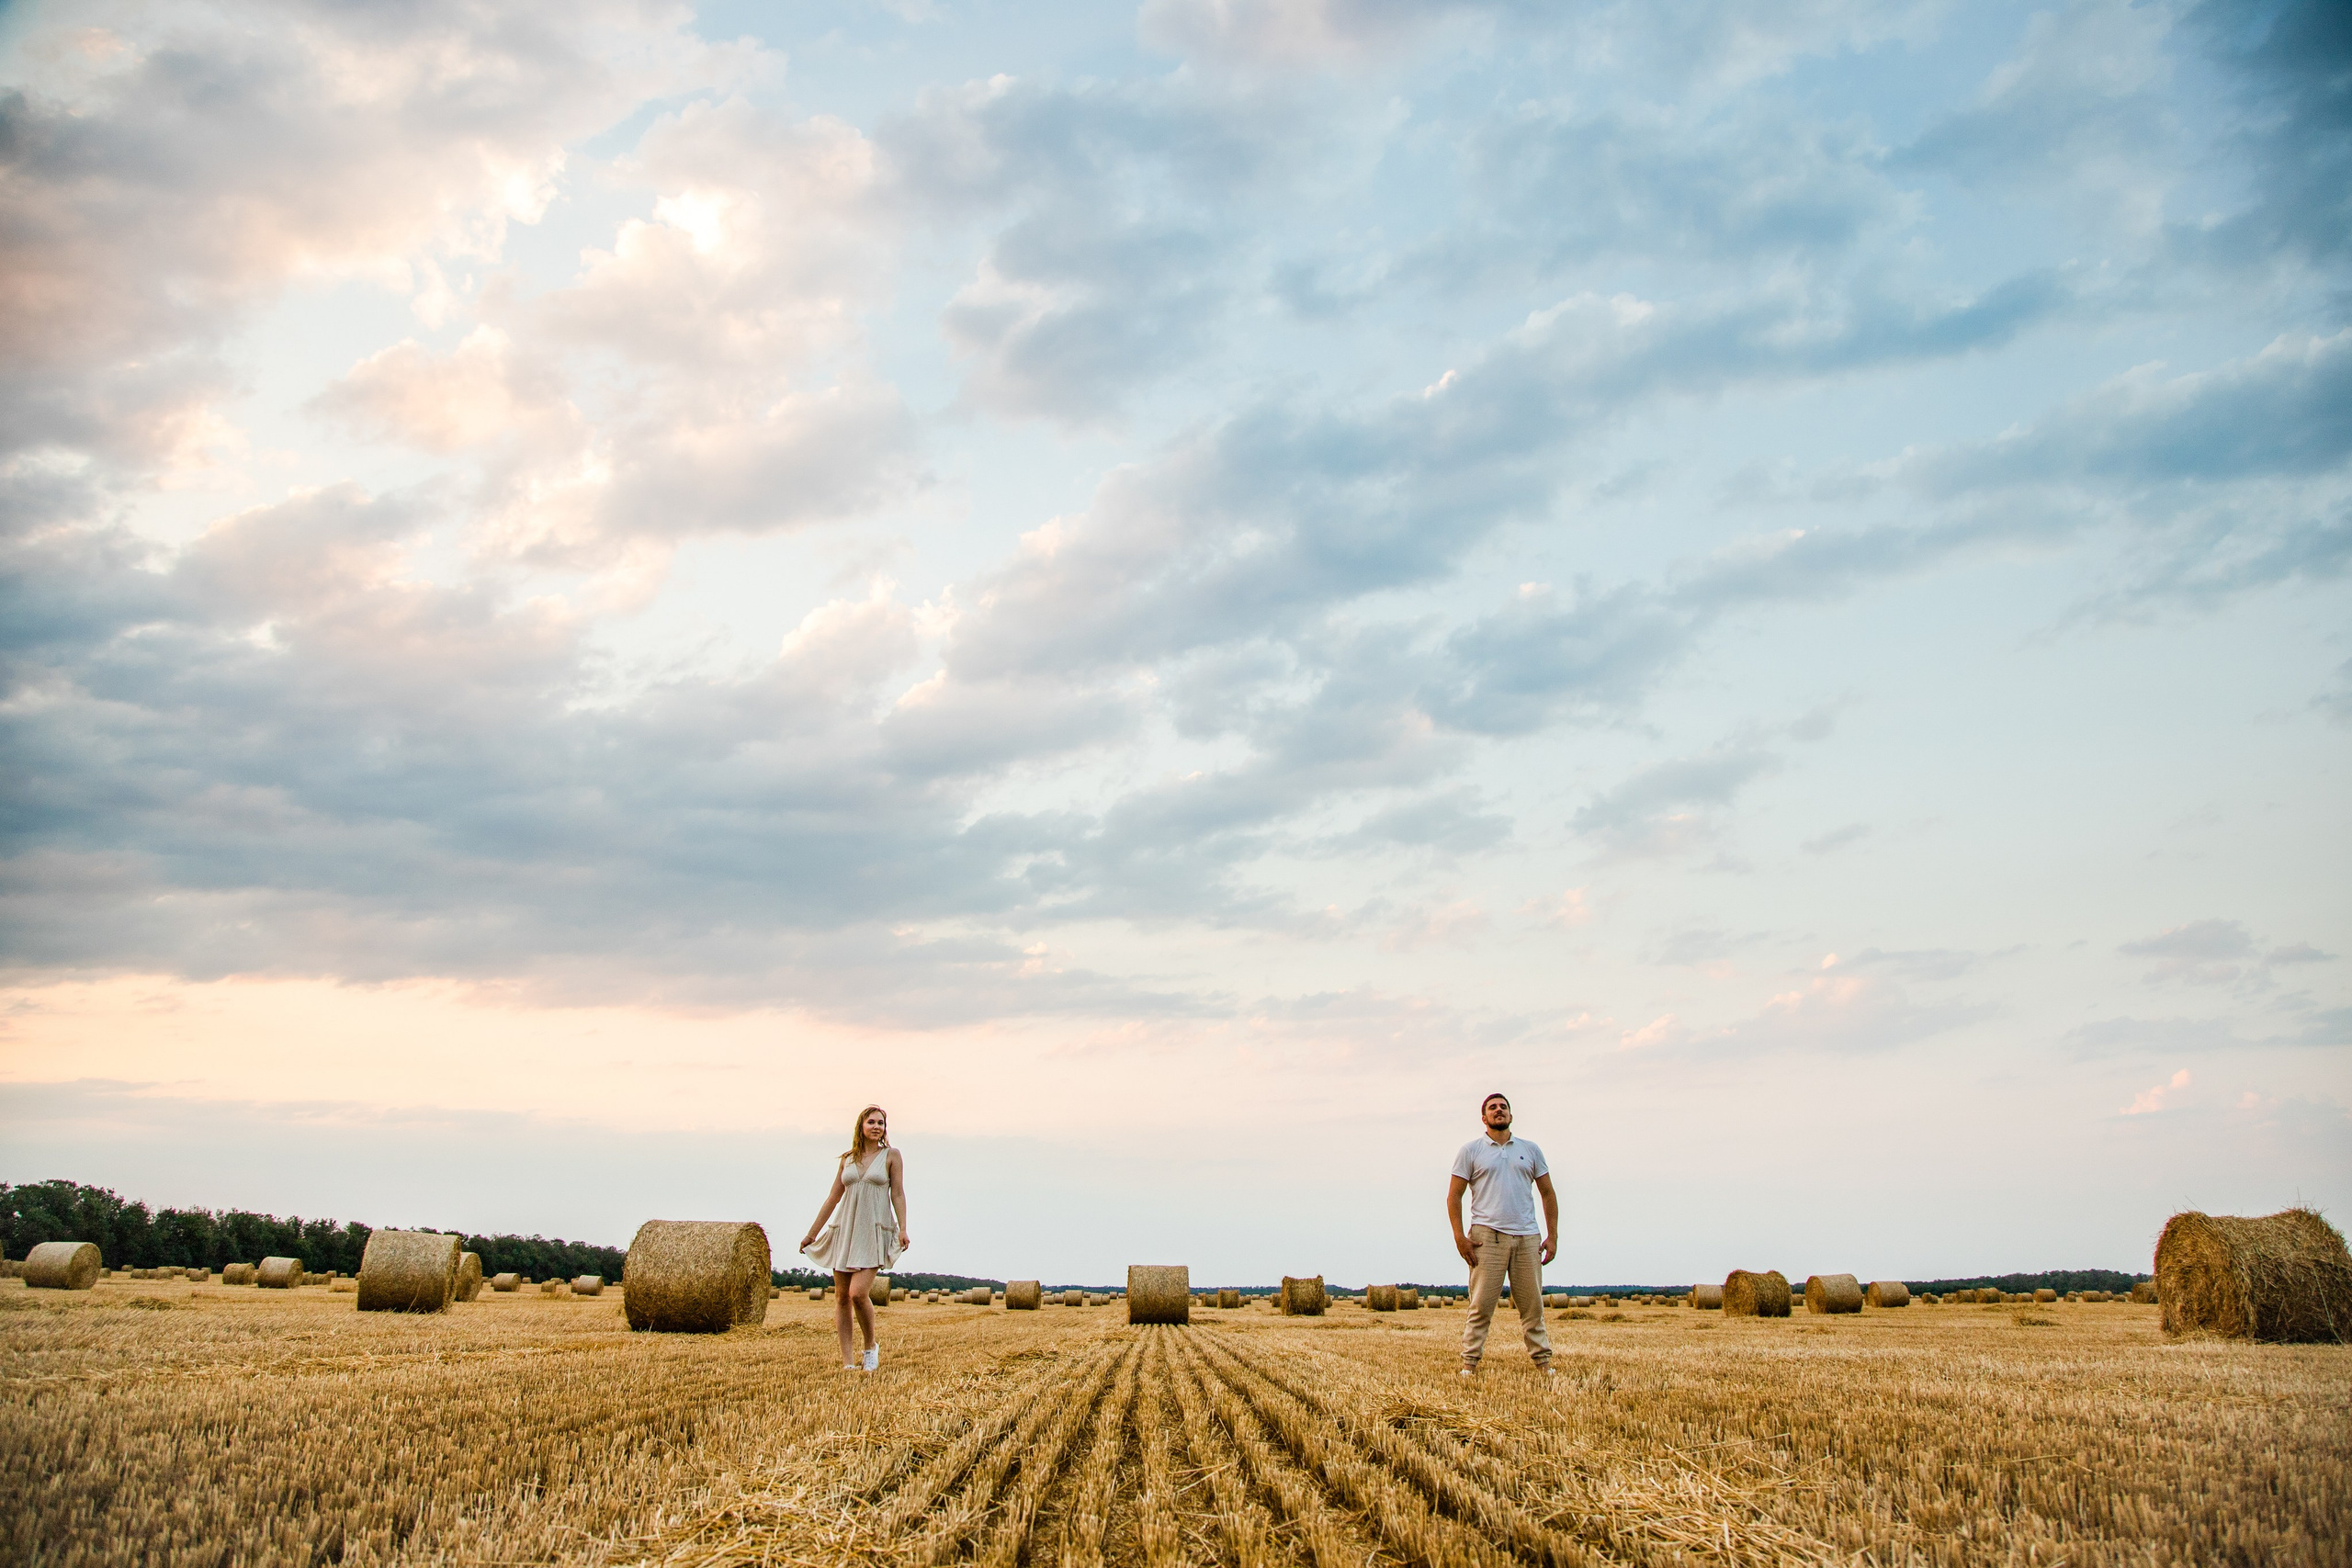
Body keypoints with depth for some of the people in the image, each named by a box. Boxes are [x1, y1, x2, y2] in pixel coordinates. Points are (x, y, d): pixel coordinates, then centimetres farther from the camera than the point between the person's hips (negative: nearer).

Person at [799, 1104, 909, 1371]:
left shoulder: (891, 1156, 3)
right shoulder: (846, 1160, 11)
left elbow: (898, 1194, 0)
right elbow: (833, 1198, 14)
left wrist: (903, 1229, -12)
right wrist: (811, 1234, 13)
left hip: (875, 1231, -4)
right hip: (846, 1229, 4)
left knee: (858, 1292, -17)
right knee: (841, 1296, 1)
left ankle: (871, 1345, 6)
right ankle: (848, 1360, 6)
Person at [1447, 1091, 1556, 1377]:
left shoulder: (1530, 1150, 15)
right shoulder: (1471, 1150, 7)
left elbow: (1548, 1193, 17)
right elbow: (1454, 1196, 5)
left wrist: (1553, 1236, 8)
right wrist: (1459, 1236, -6)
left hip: (1527, 1237, 3)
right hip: (1487, 1236, -3)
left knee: (1533, 1305, 5)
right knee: (1481, 1305, -5)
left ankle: (1543, 1362, 13)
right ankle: (1470, 1364, -1)